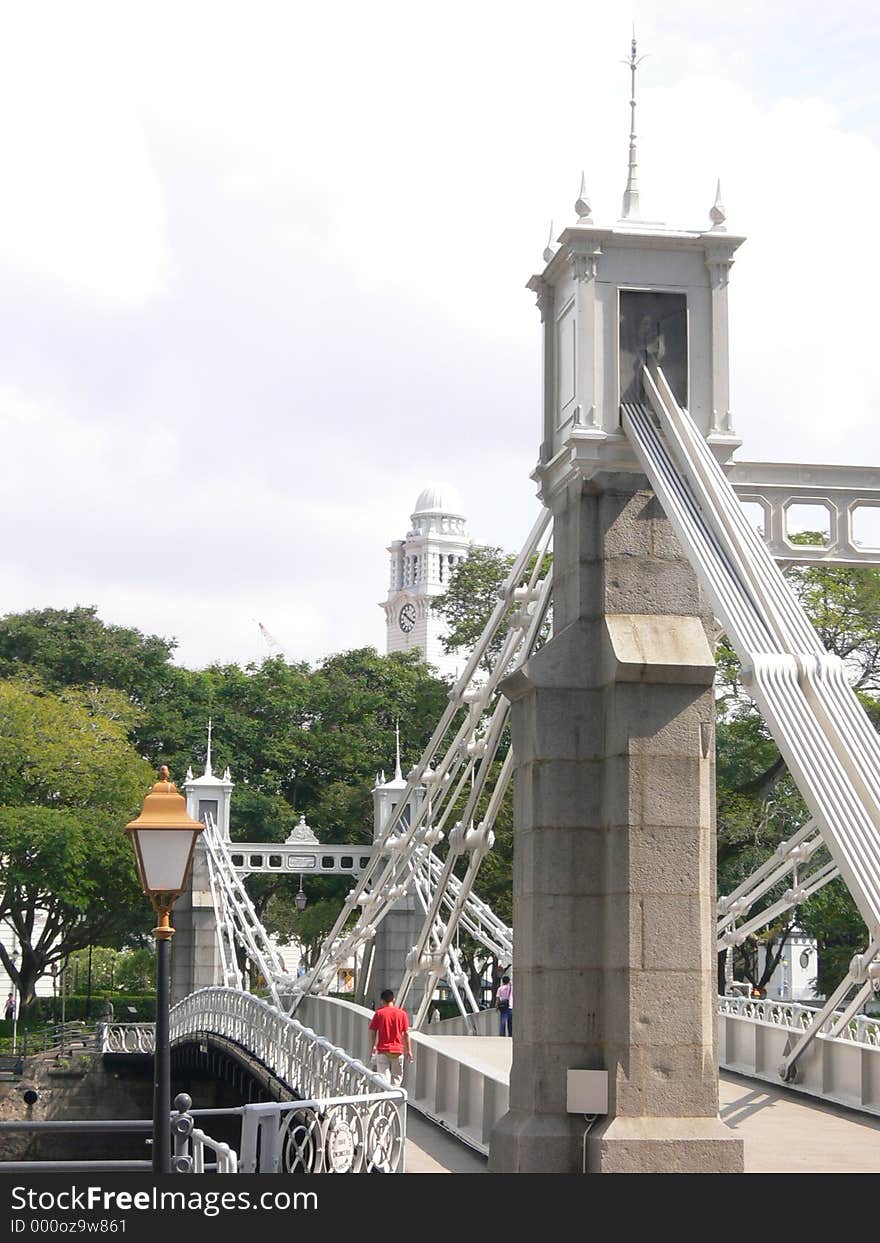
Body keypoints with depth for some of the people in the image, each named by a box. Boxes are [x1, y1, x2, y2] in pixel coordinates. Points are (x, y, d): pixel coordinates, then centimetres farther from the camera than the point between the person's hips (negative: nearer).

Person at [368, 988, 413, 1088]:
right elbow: (406, 1034, -1)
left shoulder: (379, 1013, -4)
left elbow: (373, 1033, -1)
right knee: (397, 1076, 13)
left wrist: (372, 1047, 13)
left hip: (382, 1050, -1)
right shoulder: (402, 1014, -1)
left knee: (384, 1077, 2)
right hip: (398, 1050, 1)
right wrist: (409, 1050, 6)